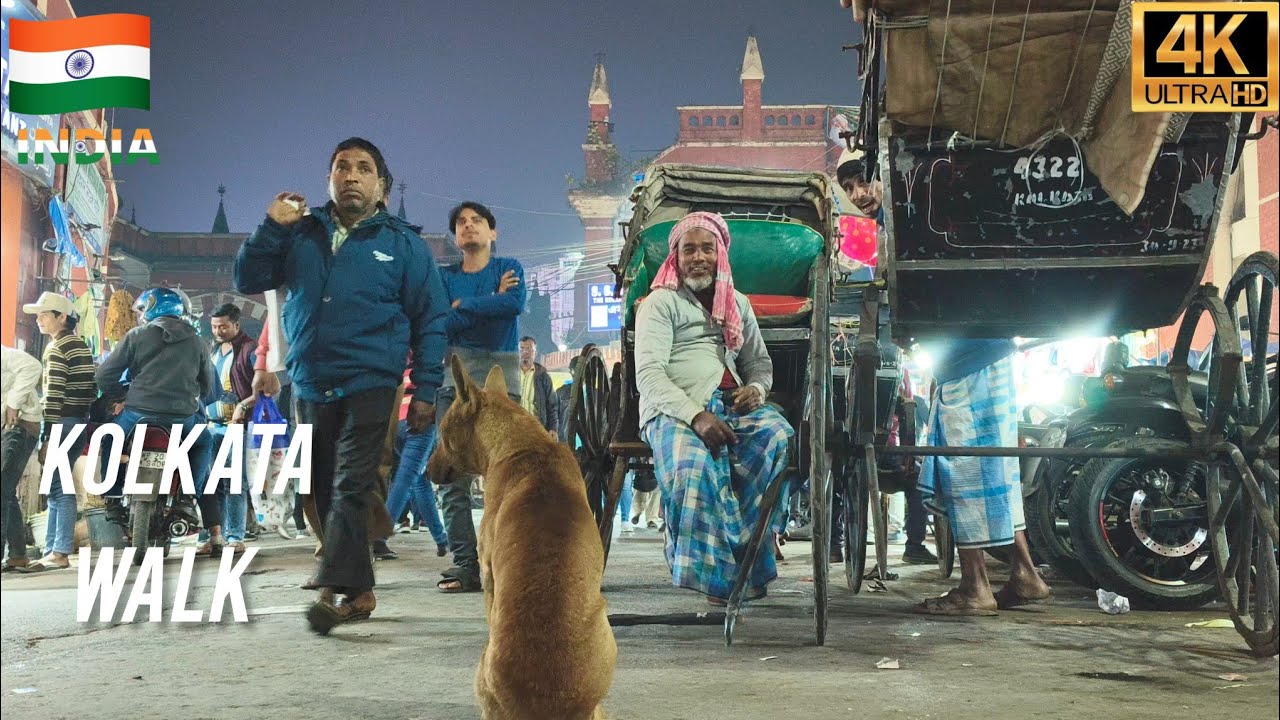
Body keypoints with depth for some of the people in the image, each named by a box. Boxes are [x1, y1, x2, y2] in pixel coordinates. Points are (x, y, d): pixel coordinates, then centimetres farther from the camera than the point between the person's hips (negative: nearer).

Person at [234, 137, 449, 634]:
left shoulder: (402, 244, 5)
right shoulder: (301, 234, 13)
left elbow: (431, 320, 4)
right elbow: (248, 281, 10)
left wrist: (425, 391, -3)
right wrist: (271, 227, -3)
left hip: (369, 386, -4)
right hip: (309, 387, 4)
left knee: (350, 489, -15)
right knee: (323, 492, 7)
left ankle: (331, 589, -21)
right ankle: (359, 592, 16)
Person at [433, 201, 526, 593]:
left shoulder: (509, 267, 12)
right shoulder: (444, 275, 16)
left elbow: (516, 303, -10)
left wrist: (463, 305, -2)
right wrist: (491, 304, -5)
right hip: (454, 373, 2)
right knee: (452, 474, -6)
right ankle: (465, 564, -5)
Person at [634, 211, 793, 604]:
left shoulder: (738, 304, 25)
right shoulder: (661, 302, 6)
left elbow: (760, 362, 28)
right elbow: (648, 375, -6)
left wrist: (756, 388, 0)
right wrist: (696, 416, -23)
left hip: (732, 406, 5)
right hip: (674, 411, -5)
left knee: (778, 433, -30)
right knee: (693, 464, -39)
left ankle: (744, 559, -24)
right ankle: (719, 577, -31)